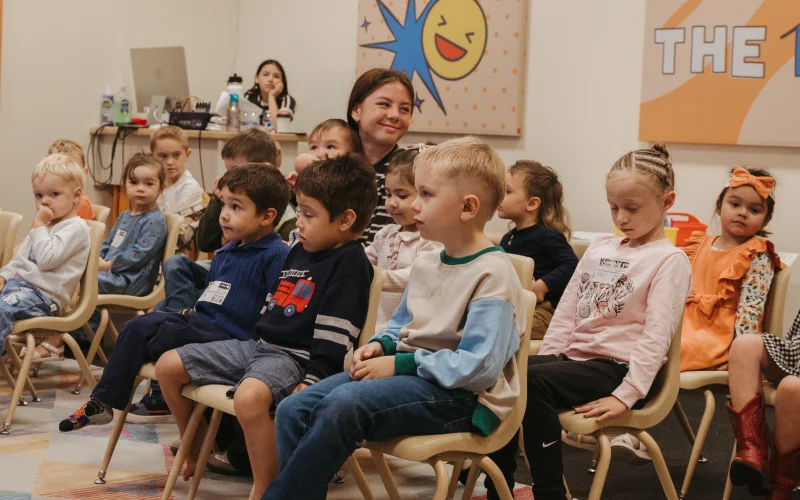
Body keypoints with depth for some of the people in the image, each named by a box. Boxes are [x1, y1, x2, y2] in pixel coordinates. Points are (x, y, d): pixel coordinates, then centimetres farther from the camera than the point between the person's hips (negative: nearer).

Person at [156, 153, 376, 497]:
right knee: (168, 366, 7)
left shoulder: (349, 263, -13)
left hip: (295, 358, -10)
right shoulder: (300, 251, 14)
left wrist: (313, 383, -23)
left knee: (249, 397, -42)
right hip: (258, 345, 10)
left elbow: (334, 337, -19)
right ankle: (194, 450, 26)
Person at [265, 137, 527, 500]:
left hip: (459, 395, -9)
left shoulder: (492, 274, -15)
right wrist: (381, 346, 3)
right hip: (410, 373, 9)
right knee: (292, 410, -7)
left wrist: (401, 364, -18)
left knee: (343, 404, -31)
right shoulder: (425, 264, 13)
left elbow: (478, 367, -22)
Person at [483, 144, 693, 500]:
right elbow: (567, 310, 18)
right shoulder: (599, 248, 16)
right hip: (573, 354, 7)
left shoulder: (669, 260, -6)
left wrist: (627, 394, -23)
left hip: (615, 365, -7)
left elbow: (656, 336, -15)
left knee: (533, 382, -30)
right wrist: (546, 358, 5)